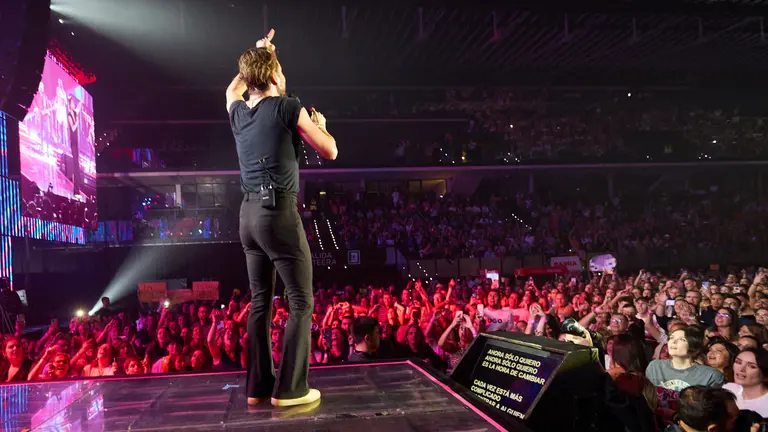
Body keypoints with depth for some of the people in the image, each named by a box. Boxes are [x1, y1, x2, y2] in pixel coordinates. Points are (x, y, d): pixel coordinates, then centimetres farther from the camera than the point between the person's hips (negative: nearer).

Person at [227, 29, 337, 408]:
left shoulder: (238, 112, 11)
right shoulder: (288, 108, -8)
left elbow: (233, 89, 37)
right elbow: (330, 152, -1)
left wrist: (257, 54, 42)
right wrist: (320, 125, 19)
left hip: (249, 214, 7)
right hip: (279, 213, -7)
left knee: (260, 301, 13)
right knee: (301, 302, 0)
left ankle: (258, 385, 17)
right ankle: (290, 389, 0)